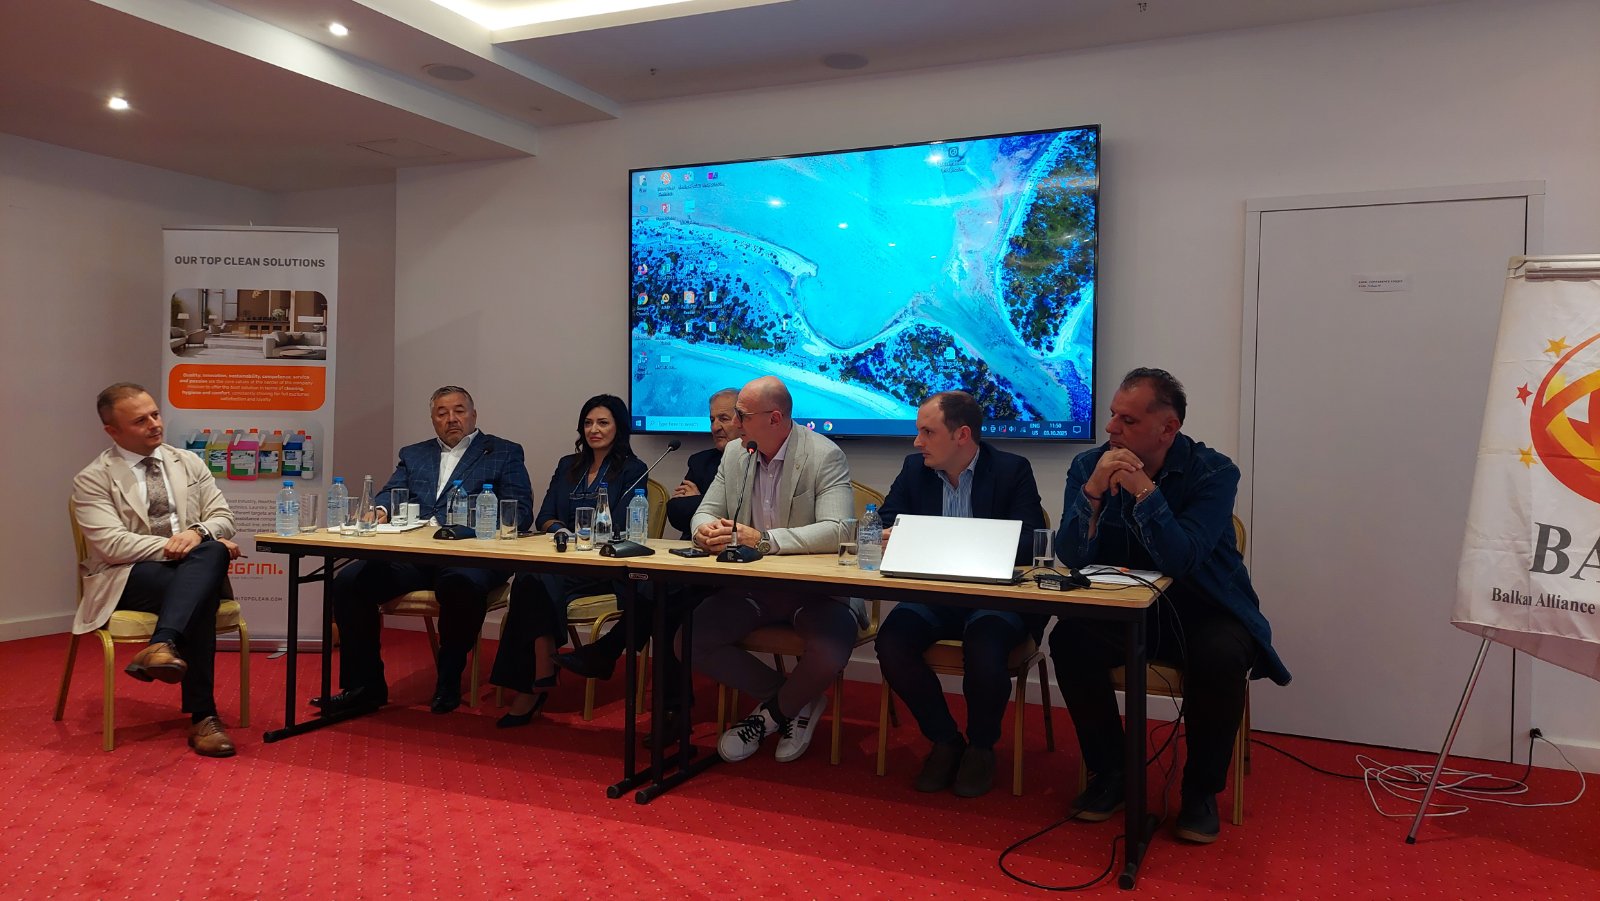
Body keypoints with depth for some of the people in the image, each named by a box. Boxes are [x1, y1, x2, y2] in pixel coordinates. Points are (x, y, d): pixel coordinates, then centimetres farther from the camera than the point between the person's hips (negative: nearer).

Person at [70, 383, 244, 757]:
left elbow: (223, 517, 9)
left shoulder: (189, 463, 15)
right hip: (129, 577, -3)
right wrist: (171, 546, -20)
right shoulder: (92, 480, 1)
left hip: (195, 569, 3)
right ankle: (202, 716, -38)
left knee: (212, 551, -36)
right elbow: (111, 544, -12)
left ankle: (162, 645, -50)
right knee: (199, 597, -36)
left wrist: (198, 533, -15)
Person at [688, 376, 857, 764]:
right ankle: (790, 701, 6)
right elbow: (706, 511, 10)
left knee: (829, 651, -33)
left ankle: (773, 711, 4)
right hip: (753, 586, 6)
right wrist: (704, 530, -17)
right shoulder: (735, 454, 6)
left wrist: (763, 539, -31)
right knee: (689, 638, -14)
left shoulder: (825, 456, -13)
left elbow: (836, 531, -24)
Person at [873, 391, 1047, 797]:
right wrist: (889, 537, -18)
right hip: (934, 596, 4)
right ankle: (944, 740, -1)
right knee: (891, 639, -24)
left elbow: (1030, 545, -12)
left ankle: (981, 746, -3)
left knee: (983, 647, -34)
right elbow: (883, 527, 9)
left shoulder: (1012, 471, -3)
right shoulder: (914, 468, 9)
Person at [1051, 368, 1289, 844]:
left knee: (1220, 657, -33)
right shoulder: (1088, 466, -4)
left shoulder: (1213, 472, -12)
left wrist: (1144, 490, -31)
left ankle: (1201, 789, -7)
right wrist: (1093, 491, -28)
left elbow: (1180, 563, -25)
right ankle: (1109, 773, -5)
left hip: (1204, 610, -2)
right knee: (1069, 641, -26)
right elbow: (1071, 557, -14)